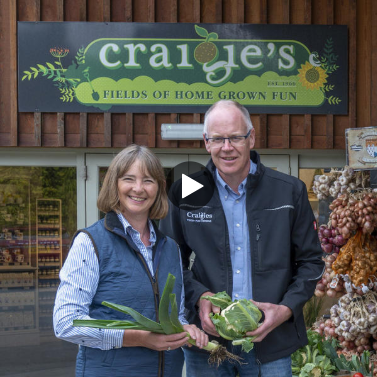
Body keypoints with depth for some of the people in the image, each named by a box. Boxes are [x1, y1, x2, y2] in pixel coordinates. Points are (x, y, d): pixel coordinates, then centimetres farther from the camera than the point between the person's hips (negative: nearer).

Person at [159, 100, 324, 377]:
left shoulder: (290, 192, 1)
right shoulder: (185, 193, 1)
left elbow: (311, 261, 6)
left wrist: (287, 309, -10)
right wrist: (199, 296, -10)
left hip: (270, 342, 0)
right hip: (206, 339, 1)